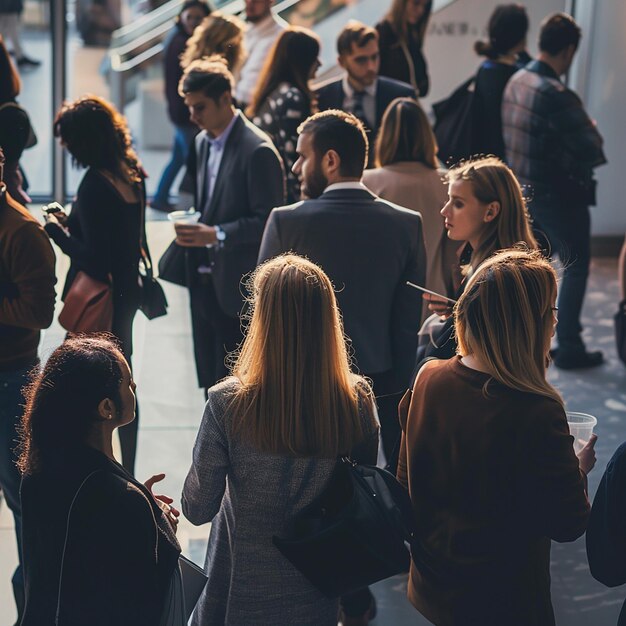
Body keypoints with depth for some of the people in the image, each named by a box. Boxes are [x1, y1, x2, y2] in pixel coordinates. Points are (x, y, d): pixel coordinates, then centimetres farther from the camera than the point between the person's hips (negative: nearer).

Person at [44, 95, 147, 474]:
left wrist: (57, 231, -9)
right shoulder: (131, 173, 3)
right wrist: (70, 222, 12)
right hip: (127, 291, 9)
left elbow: (93, 258, -23)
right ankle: (126, 474, 31)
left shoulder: (95, 184, -22)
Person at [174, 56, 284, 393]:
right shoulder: (202, 141, 11)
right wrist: (193, 229, 4)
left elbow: (268, 222, -16)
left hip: (238, 289, -8)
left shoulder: (258, 150, -15)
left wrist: (217, 235, -25)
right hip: (205, 280, 8)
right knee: (210, 380, 14)